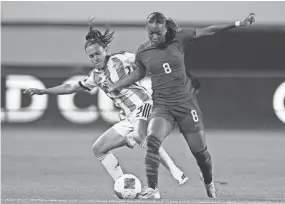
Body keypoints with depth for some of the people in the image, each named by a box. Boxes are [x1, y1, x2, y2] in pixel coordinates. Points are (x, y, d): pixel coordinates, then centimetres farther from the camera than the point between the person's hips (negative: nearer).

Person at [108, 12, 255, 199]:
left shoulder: (179, 40, -4)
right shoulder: (143, 52, 1)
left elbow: (208, 31, -1)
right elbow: (139, 73, 21)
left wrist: (239, 24, -1)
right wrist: (115, 86, 22)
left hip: (186, 102, 0)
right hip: (162, 105, 0)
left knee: (199, 150, 7)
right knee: (152, 140, -28)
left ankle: (209, 184, 36)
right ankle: (152, 189, -24)